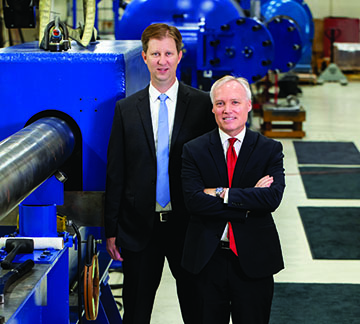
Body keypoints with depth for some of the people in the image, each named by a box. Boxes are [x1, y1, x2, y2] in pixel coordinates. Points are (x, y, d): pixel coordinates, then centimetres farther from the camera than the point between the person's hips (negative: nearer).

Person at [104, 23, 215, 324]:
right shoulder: (126, 109, 3)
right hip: (140, 227, 1)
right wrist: (111, 229, 2)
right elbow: (115, 173, 4)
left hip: (189, 223, -1)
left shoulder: (203, 104, -1)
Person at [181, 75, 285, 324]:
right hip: (207, 259, 0)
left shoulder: (270, 150, 0)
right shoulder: (194, 150, 0)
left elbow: (273, 198, -16)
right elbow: (194, 201, -14)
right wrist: (249, 201, -18)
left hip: (254, 259, 0)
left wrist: (222, 194, -18)